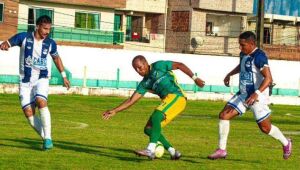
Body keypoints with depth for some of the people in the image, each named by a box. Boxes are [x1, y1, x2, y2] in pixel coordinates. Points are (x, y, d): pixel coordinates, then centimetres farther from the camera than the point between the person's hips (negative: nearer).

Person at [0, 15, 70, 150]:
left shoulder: (50, 43, 0)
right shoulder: (23, 37, -6)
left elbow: (56, 57, 19)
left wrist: (64, 76, 20)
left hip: (42, 78, -1)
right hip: (25, 80, 1)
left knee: (41, 101, -28)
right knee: (28, 112, -8)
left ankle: (48, 138, -24)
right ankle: (46, 138, 8)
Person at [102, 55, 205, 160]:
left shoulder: (158, 66, 0)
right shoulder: (144, 84, 15)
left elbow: (179, 65, 1)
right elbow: (131, 100, 14)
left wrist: (194, 78, -6)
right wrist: (114, 111, 7)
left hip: (176, 97, -8)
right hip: (167, 100, 8)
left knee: (155, 117, -28)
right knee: (148, 129, 4)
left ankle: (150, 150, -38)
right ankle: (173, 152, 5)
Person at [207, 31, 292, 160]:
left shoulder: (259, 57, -21)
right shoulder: (244, 54, 7)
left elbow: (268, 78, -29)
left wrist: (256, 94, -38)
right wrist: (229, 75, 26)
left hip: (257, 97, -8)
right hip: (243, 95, 8)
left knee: (265, 128, 3)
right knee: (223, 115, -5)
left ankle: (286, 143, 31)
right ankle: (221, 150, 2)